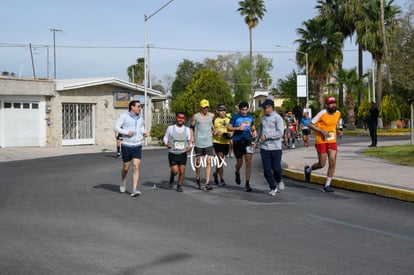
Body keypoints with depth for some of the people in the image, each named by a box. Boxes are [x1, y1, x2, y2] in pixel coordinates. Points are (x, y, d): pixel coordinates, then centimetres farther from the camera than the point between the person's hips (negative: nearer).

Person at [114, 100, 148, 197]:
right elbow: (116, 128, -11)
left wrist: (144, 133, 5)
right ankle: (123, 182, 41)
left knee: (136, 167, -11)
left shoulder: (139, 117, 7)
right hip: (126, 146, -3)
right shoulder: (124, 116, -9)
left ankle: (134, 190, -15)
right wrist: (127, 132, -23)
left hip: (137, 146, 3)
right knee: (126, 168, 10)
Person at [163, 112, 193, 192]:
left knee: (182, 171, -3)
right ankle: (171, 178, 24)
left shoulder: (187, 129, 5)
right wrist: (166, 143, -8)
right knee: (175, 171, -10)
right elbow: (165, 137, 12)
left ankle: (179, 185, 18)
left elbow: (189, 140, 13)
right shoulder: (170, 128, 0)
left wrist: (190, 146, -8)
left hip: (183, 154, 2)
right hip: (172, 153, -2)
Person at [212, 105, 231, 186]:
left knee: (221, 160, 13)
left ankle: (216, 173, 39)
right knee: (221, 160, -10)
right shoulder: (215, 120, 1)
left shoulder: (229, 120, 12)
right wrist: (215, 133, -15)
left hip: (226, 142, 4)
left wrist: (230, 135, -3)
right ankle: (221, 179, -6)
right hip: (217, 142, -4)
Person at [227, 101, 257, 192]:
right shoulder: (235, 117, -1)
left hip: (247, 141, 2)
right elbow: (228, 128, -2)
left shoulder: (250, 117, 10)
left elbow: (253, 127, 24)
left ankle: (247, 184, -6)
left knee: (248, 162, -10)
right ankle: (237, 173, 44)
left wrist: (254, 131, 2)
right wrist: (238, 128, -16)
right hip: (237, 141, -2)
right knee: (239, 162, 8)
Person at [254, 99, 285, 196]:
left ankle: (279, 180, 30)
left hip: (275, 147, -5)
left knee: (276, 168, -2)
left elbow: (280, 133, -14)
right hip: (264, 147, 5)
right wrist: (257, 141, 18)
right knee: (266, 170, 2)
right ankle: (273, 188, 16)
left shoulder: (277, 118, -7)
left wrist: (266, 136, -15)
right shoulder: (263, 118, 12)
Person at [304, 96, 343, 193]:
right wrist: (322, 131, -21)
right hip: (321, 141, -5)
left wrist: (337, 131, 1)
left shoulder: (338, 113, 3)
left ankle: (327, 185, 5)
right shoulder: (322, 113, -15)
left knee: (332, 162, -6)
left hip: (332, 141, 5)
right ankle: (308, 170, 32)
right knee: (322, 164, -1)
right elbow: (310, 124, -12)